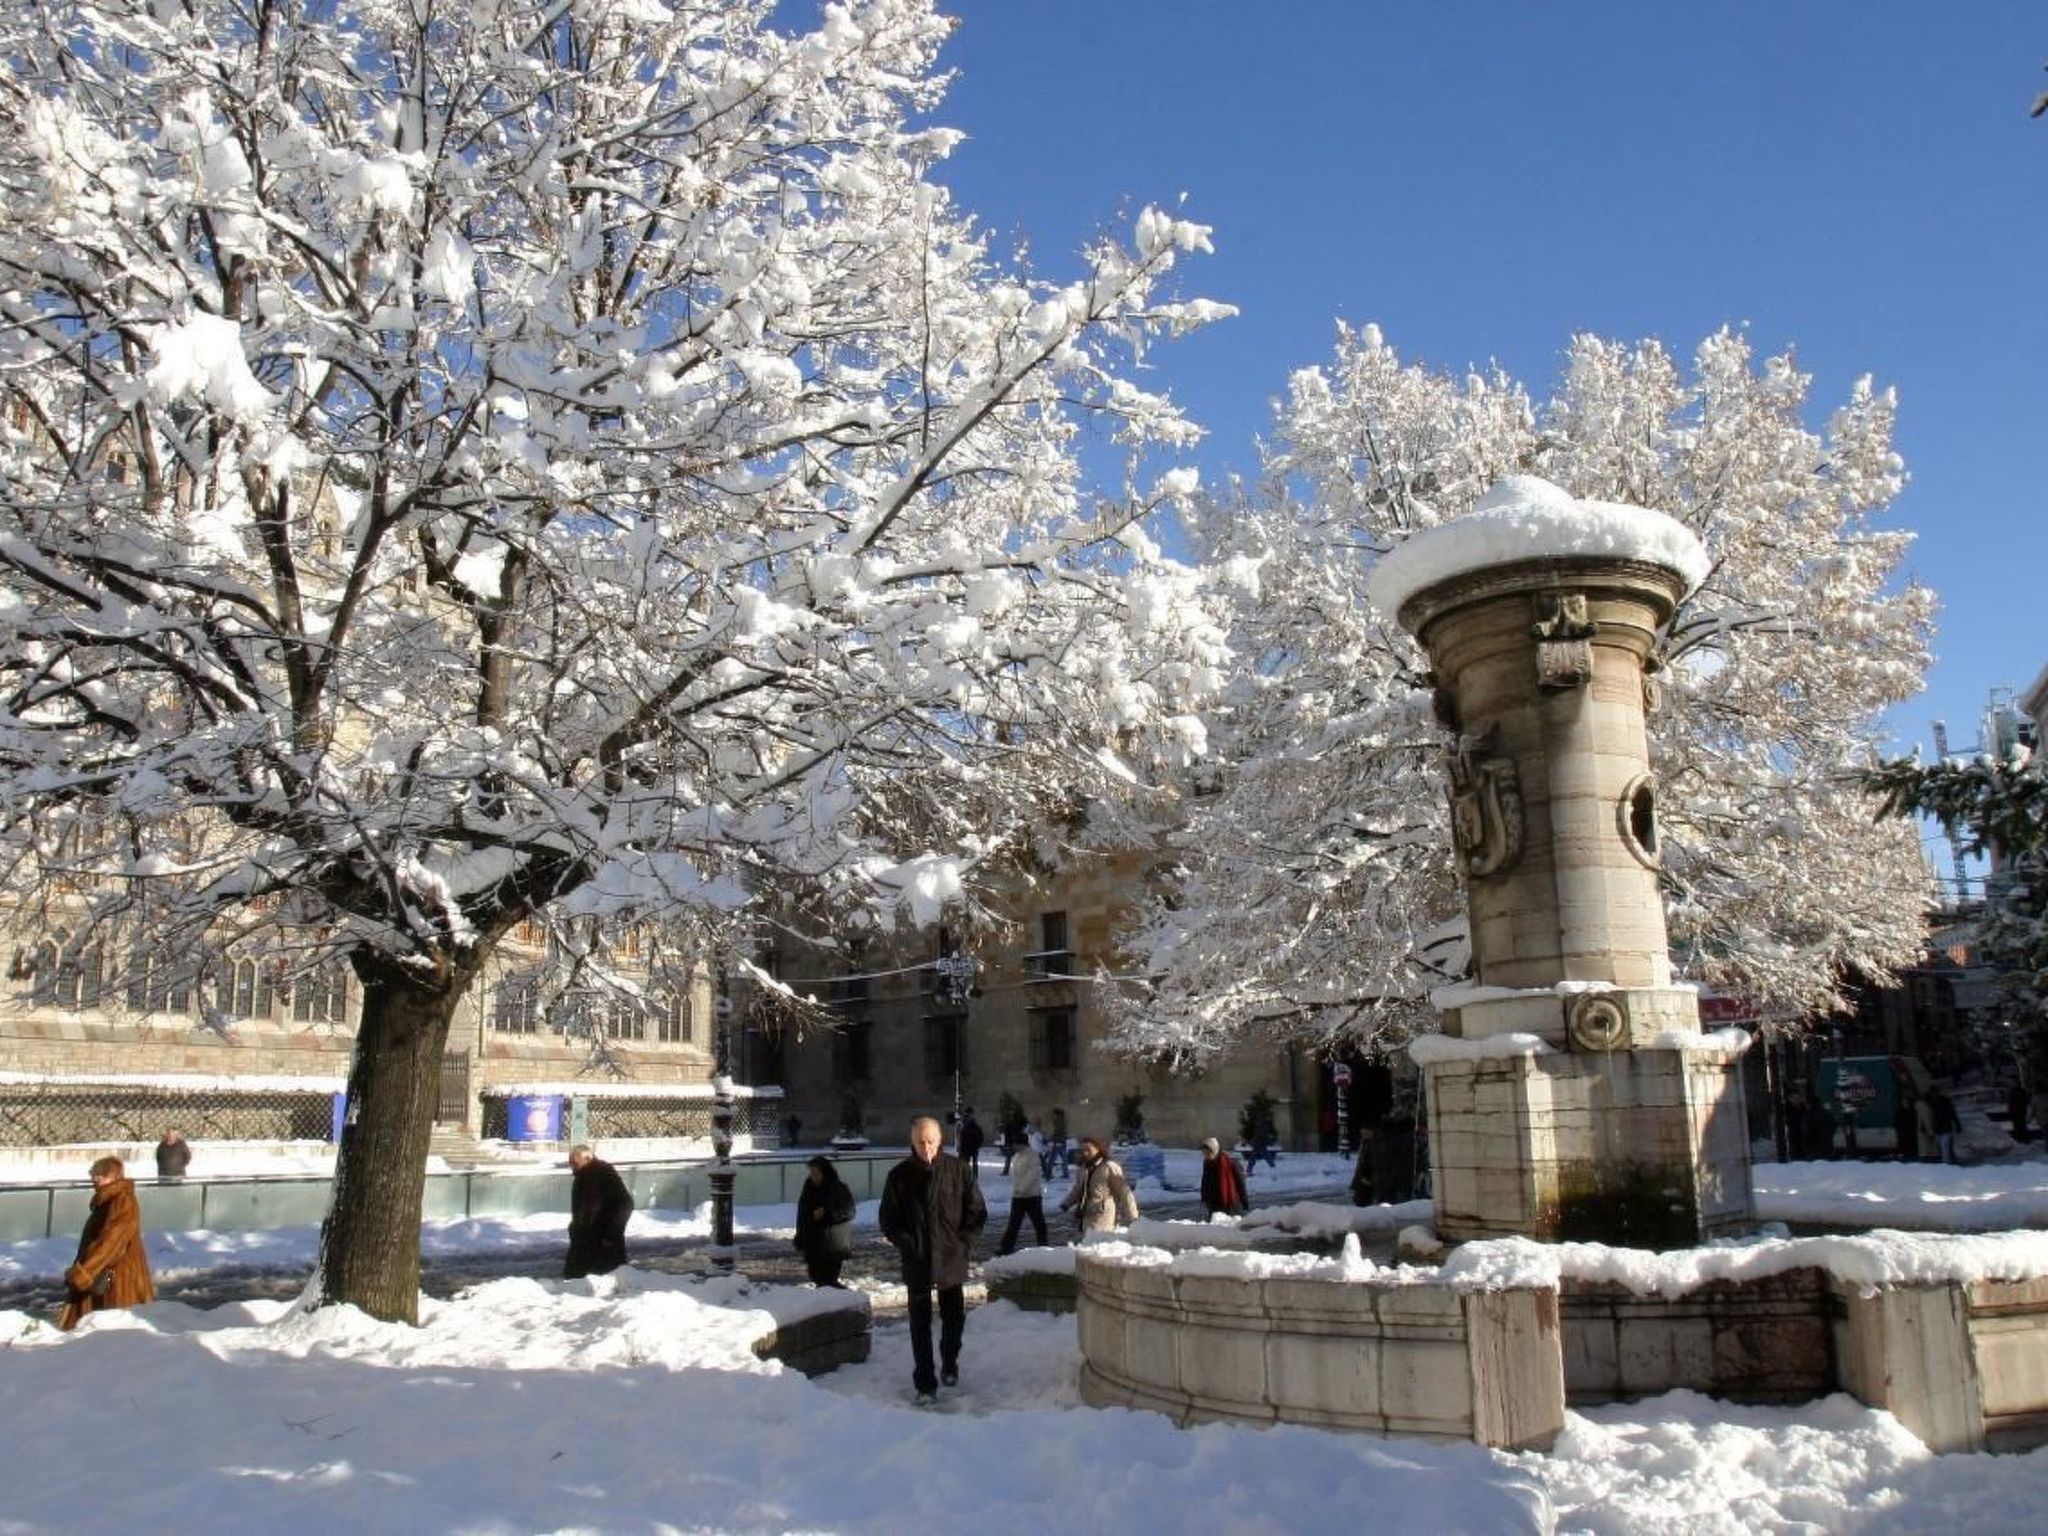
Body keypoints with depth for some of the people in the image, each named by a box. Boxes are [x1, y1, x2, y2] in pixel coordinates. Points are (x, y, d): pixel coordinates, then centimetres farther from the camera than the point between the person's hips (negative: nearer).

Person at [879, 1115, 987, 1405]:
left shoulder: (957, 1170, -6)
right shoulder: (899, 1175, -6)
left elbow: (977, 1212, 1)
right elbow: (888, 1221, 0)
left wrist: (962, 1244, -6)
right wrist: (908, 1246, -9)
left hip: (952, 1261, 1)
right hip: (917, 1264, -1)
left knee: (954, 1318, 15)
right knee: (920, 1325, 2)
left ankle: (949, 1364, 38)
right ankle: (925, 1384, 10)